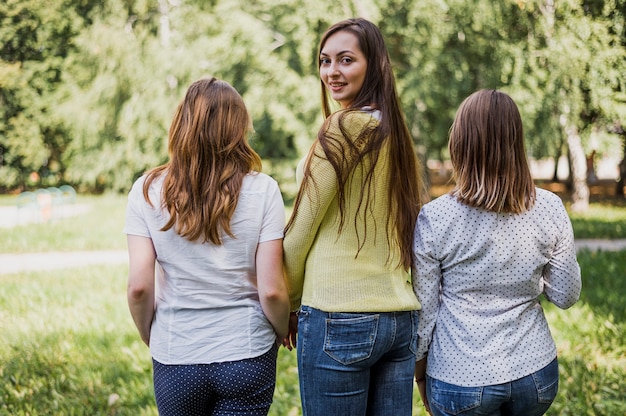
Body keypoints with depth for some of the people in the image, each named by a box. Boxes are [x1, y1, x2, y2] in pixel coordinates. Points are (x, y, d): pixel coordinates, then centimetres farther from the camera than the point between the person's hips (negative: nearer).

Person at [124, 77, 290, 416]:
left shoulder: (147, 191, -5)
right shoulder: (262, 191, -7)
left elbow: (139, 287, -8)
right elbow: (271, 290, -10)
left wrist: (150, 338, 10)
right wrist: (283, 334, 10)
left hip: (176, 361, 1)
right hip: (247, 358, -1)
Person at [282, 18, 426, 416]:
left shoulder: (343, 127, -11)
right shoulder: (396, 131, 11)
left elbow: (301, 229, -8)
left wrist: (287, 305, 5)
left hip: (340, 319, -7)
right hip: (401, 315, 7)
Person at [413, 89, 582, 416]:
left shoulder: (434, 219, -15)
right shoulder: (549, 209, -9)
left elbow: (423, 311, -7)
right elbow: (566, 296, 1)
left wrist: (420, 373, 9)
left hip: (460, 382, -3)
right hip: (536, 374, 3)